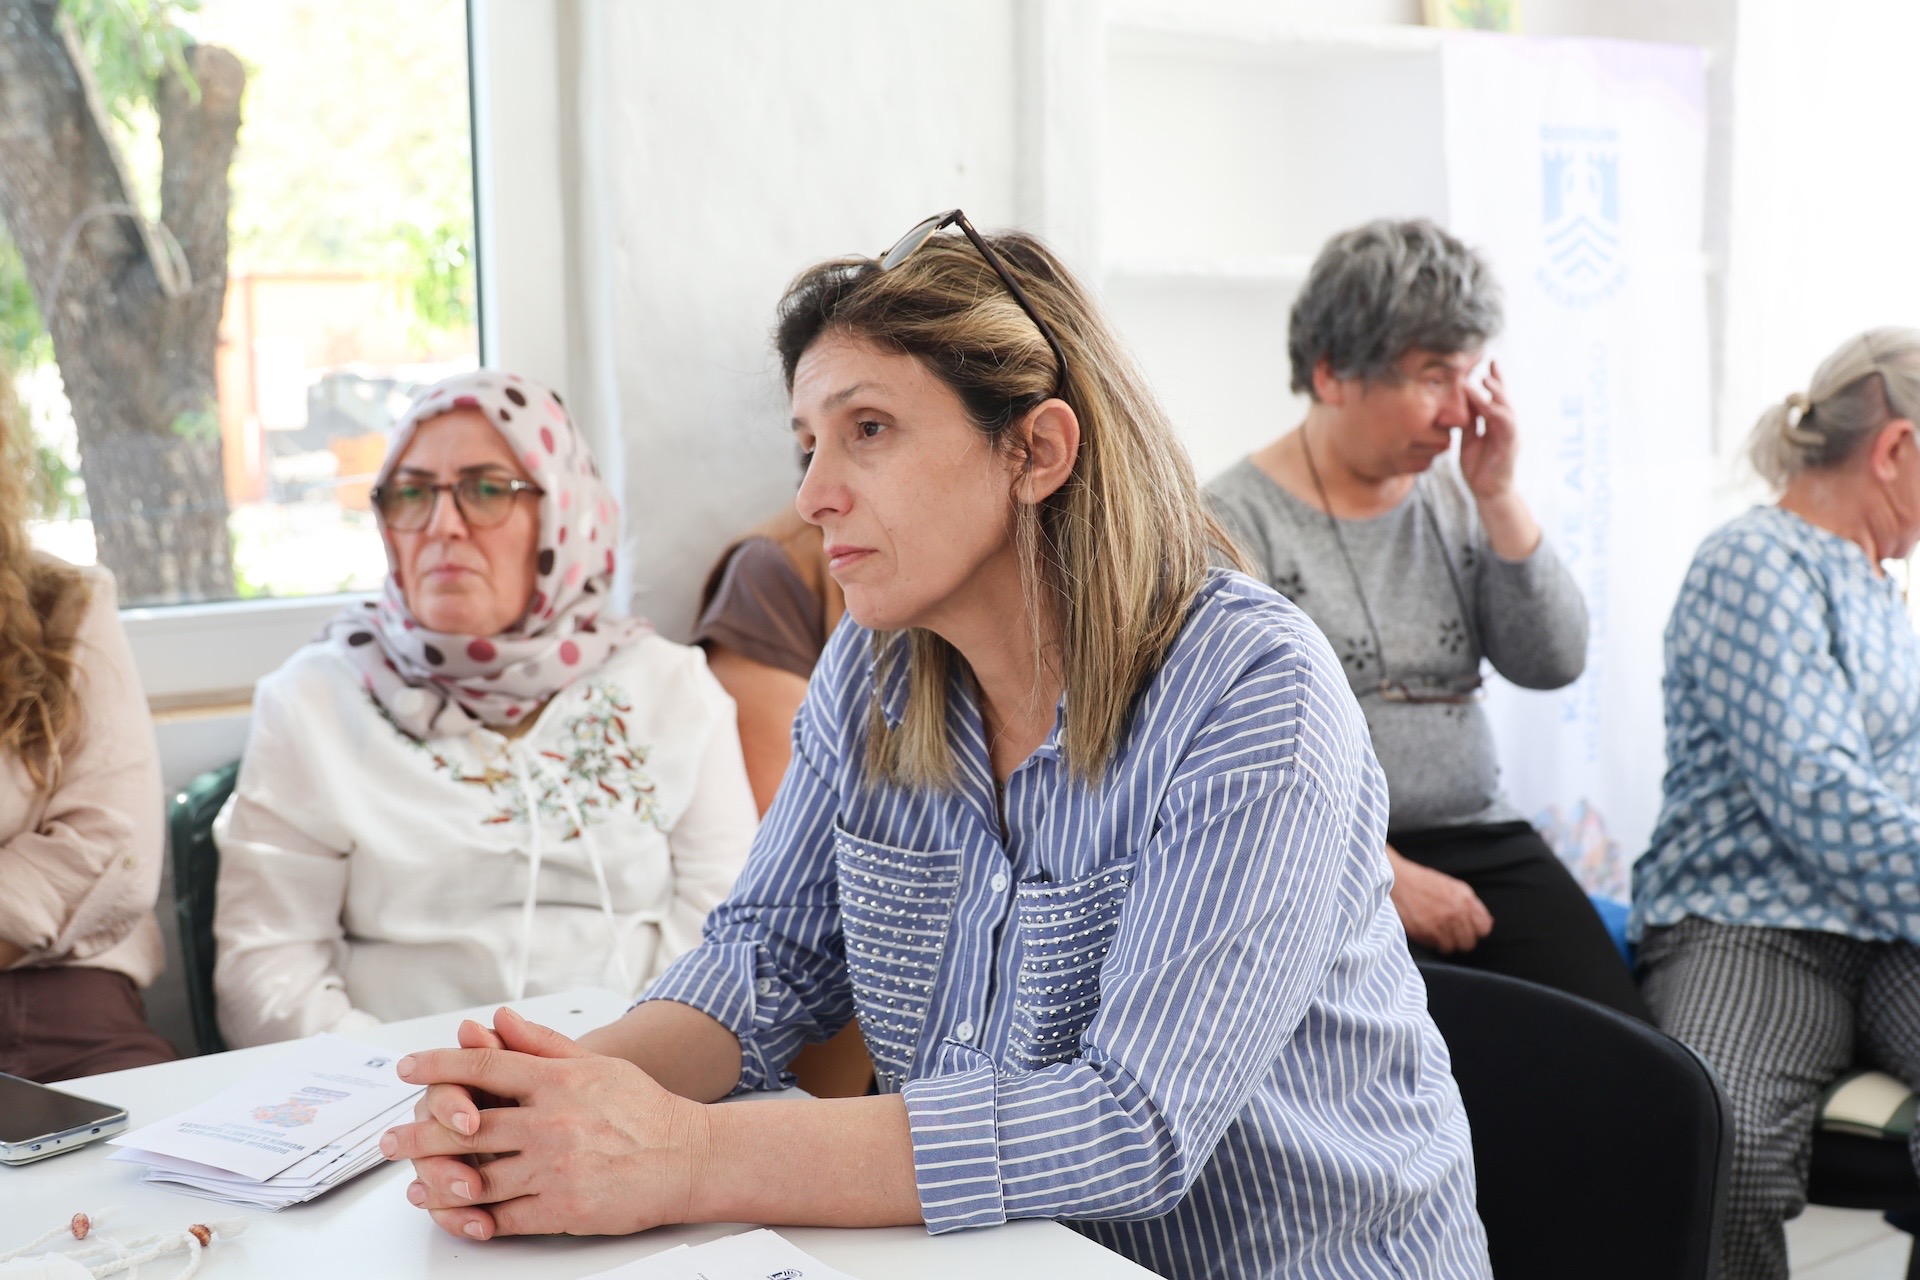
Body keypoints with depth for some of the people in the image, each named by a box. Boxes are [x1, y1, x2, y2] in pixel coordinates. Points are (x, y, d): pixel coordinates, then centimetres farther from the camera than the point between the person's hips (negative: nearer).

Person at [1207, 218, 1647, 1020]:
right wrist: (1384, 874, -16)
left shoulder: (1453, 494, 13)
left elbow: (1554, 663, 6)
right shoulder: (1236, 521, -5)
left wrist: (1499, 498, -2)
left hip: (1482, 841, 5)